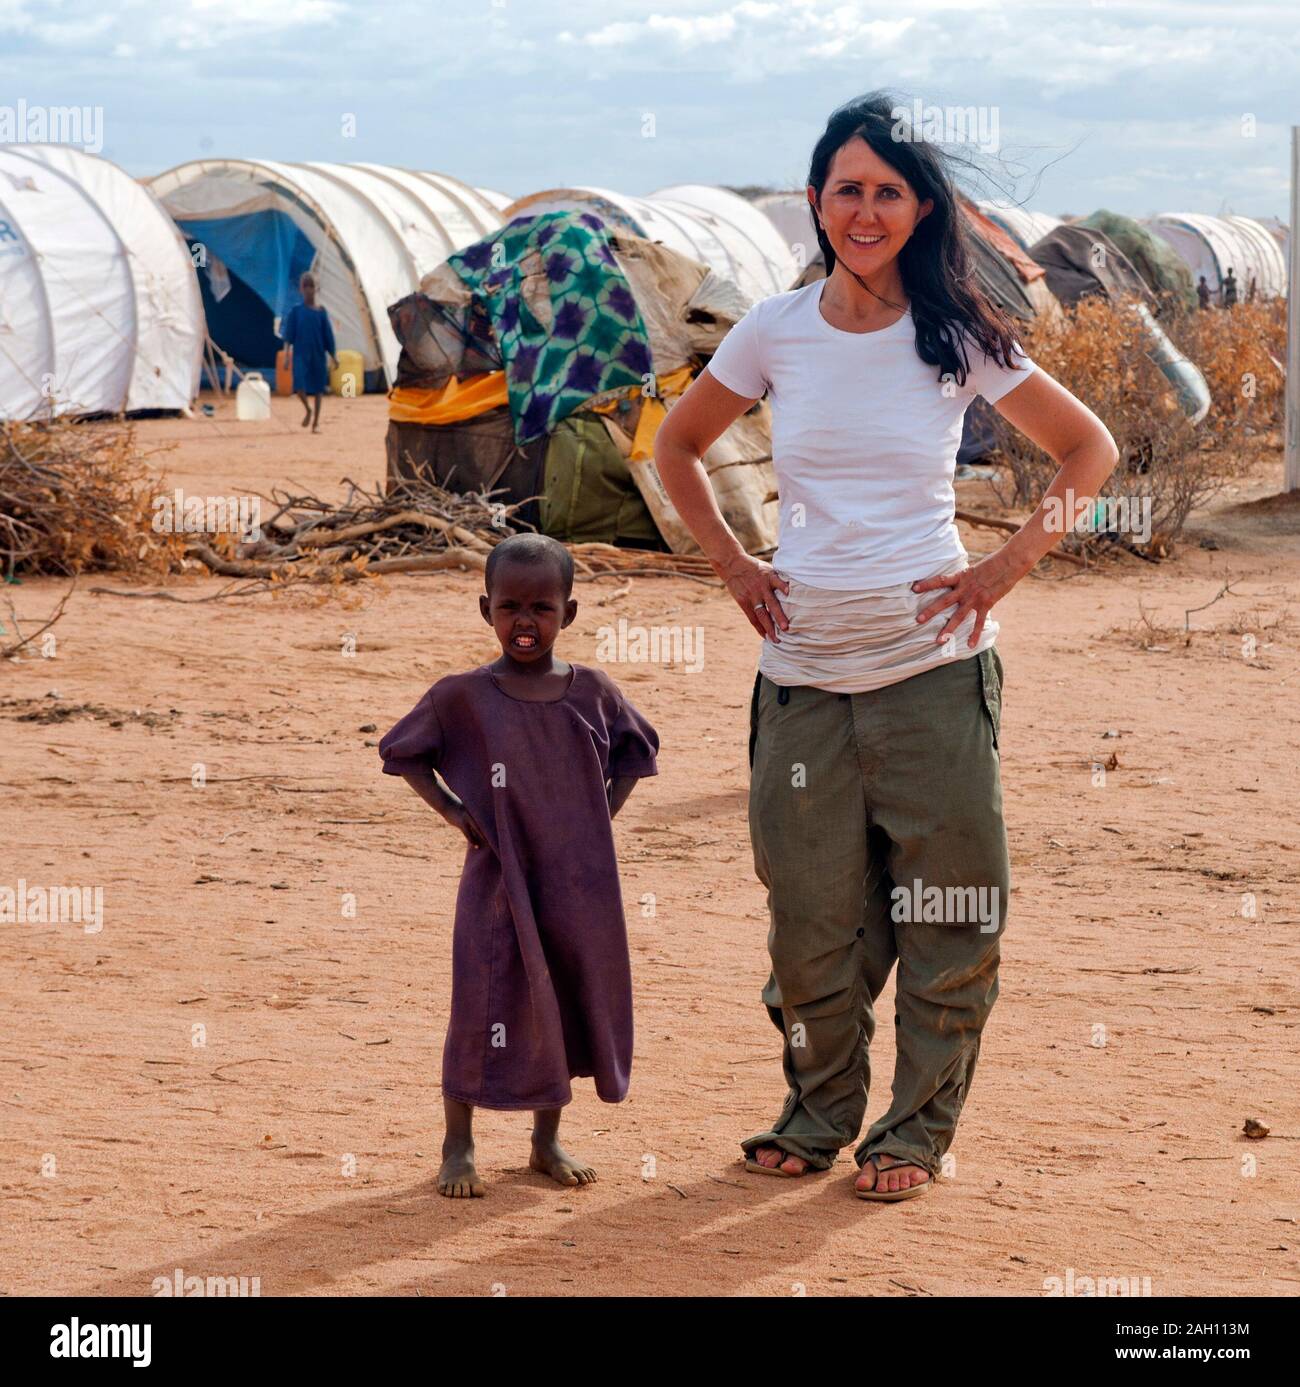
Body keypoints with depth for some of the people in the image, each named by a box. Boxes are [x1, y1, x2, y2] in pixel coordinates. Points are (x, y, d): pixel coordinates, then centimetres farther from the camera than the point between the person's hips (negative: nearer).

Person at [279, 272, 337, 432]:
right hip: (300, 354, -1)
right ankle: (307, 410, 16)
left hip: (318, 354, 1)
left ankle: (316, 422, 16)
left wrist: (333, 357, 6)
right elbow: (288, 335, 0)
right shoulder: (296, 311, -1)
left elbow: (328, 335, 6)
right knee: (300, 386, -14)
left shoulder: (321, 312, 2)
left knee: (317, 389, 6)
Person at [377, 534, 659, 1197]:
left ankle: (547, 1141, 26)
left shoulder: (592, 691, 1)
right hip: (498, 881, -3)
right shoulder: (463, 696, -6)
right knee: (486, 1006, -2)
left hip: (579, 884, 3)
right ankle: (458, 1147, 12)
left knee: (570, 1000, 10)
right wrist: (450, 808, -6)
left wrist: (604, 814, 3)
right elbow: (402, 752, 5)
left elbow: (635, 751, 16)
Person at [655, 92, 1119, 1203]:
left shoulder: (958, 338, -1)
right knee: (810, 911, 6)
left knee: (943, 918, 1)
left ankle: (918, 1131, 14)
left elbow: (1090, 450, 7)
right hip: (803, 669, 2)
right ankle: (818, 1114, 24)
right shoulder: (776, 331, 3)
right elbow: (678, 448, 18)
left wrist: (1009, 567, -2)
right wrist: (733, 565, 8)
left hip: (934, 663, -2)